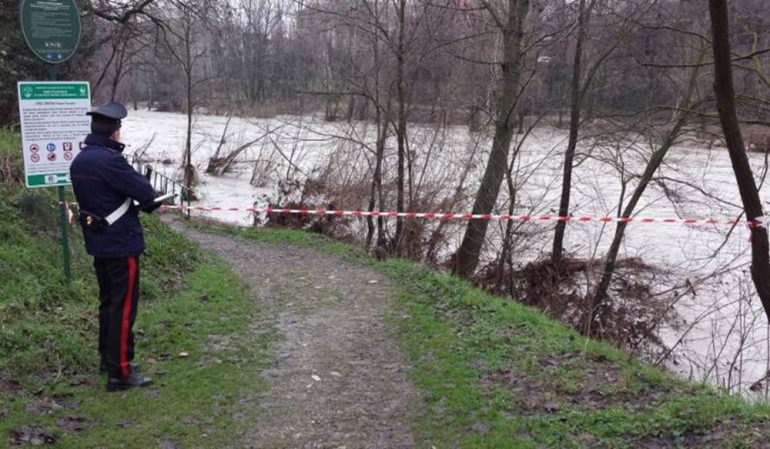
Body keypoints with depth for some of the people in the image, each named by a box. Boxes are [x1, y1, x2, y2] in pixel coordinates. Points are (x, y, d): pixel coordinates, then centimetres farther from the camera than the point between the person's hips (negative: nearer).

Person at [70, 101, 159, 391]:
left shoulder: (79, 161, 7)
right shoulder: (110, 161, -22)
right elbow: (145, 193, -20)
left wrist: (137, 204, 7)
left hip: (98, 242, 9)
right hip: (121, 243, -9)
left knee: (108, 301, 20)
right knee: (124, 306, -3)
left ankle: (108, 358, 32)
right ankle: (120, 372, 1)